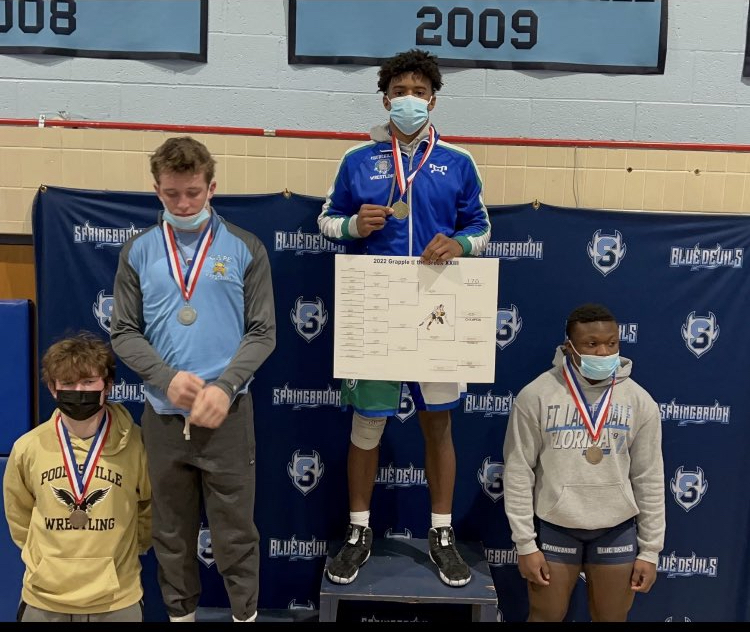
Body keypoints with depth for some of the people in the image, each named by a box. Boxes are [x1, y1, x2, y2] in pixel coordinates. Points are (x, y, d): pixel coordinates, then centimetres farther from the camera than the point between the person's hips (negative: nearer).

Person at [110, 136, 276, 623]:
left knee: (235, 530, 7)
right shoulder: (138, 252, 4)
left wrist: (225, 386, -16)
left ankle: (246, 612, 26)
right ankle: (180, 611, 33)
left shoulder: (246, 249, -1)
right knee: (172, 530, 15)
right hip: (162, 413, 2)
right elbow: (124, 332, 3)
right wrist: (167, 377, -13)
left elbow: (263, 333, -3)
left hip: (229, 412, -2)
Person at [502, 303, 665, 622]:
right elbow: (518, 473, -7)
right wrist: (525, 544, -7)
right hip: (554, 526, -1)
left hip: (617, 529, 2)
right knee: (546, 616, 12)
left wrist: (650, 550, 3)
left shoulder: (639, 401, -5)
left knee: (612, 618, 15)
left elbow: (650, 479, 2)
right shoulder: (535, 396, -11)